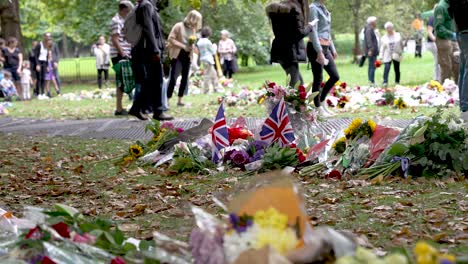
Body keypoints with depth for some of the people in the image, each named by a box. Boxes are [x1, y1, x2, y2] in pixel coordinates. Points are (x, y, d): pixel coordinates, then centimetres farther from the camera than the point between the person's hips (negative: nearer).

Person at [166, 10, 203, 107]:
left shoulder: (193, 29, 9)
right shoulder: (179, 26, -9)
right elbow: (170, 39, -13)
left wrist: (191, 46, -3)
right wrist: (183, 46, -19)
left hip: (187, 56, 6)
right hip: (177, 55, -6)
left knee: (185, 79, 6)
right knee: (173, 78, -10)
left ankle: (180, 100, 13)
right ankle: (167, 101, -8)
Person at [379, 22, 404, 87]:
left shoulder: (398, 35, 5)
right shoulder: (384, 38, 4)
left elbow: (401, 45, 13)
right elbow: (382, 48, 3)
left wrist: (401, 52, 11)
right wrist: (381, 57, -3)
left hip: (396, 55, 1)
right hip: (387, 56, -1)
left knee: (397, 69, 5)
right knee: (387, 68, -18)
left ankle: (397, 82, 18)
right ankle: (385, 82, -22)